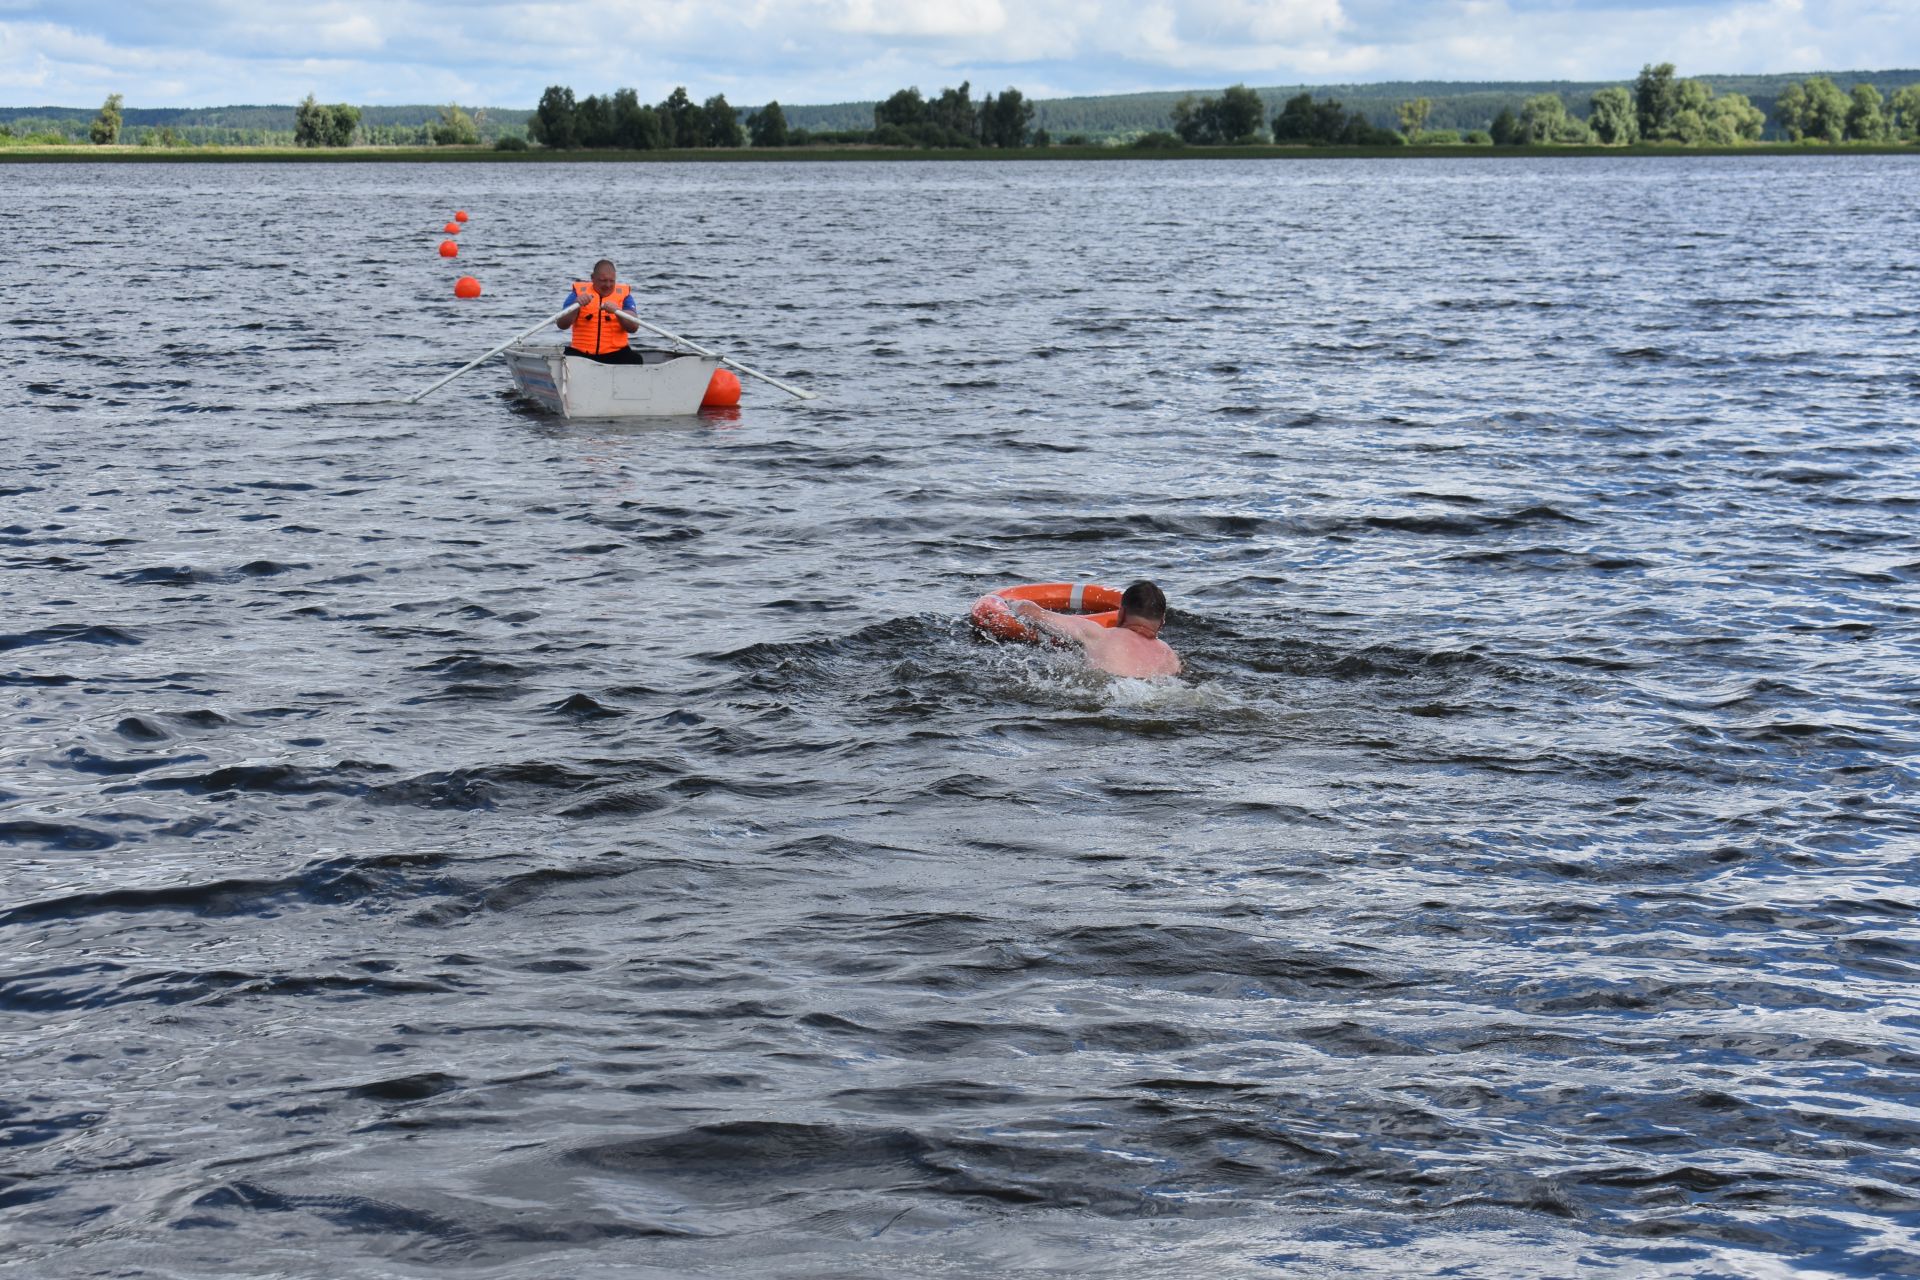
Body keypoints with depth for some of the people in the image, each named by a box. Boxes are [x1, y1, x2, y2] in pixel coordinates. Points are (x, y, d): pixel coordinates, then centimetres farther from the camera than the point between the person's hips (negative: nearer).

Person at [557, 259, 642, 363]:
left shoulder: (623, 294, 7)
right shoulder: (579, 292, 7)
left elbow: (634, 327, -7)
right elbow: (561, 325, -4)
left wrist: (617, 311, -25)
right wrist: (576, 305, -21)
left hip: (614, 353, 0)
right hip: (581, 352, 0)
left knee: (635, 359, -28)